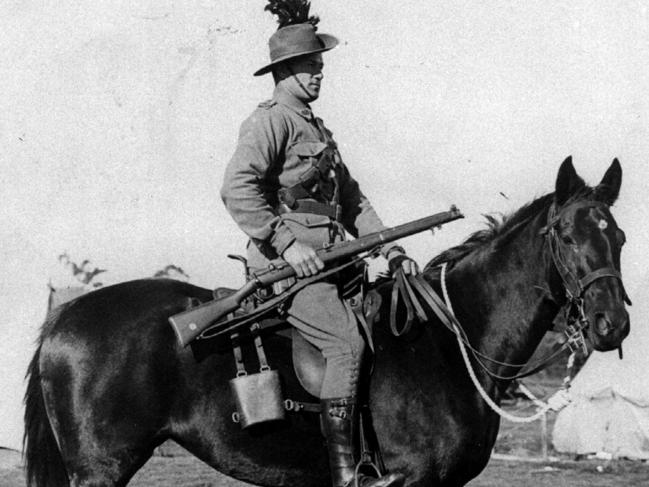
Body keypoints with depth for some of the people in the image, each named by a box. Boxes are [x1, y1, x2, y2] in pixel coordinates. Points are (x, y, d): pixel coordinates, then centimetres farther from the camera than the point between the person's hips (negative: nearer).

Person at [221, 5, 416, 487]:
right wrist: (288, 242, -23)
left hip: (326, 261, 10)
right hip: (283, 263, -10)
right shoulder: (270, 122, -6)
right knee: (348, 342, -24)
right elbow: (237, 189, -19)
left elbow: (351, 199, 27)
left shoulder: (319, 129, 24)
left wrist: (391, 250, 15)